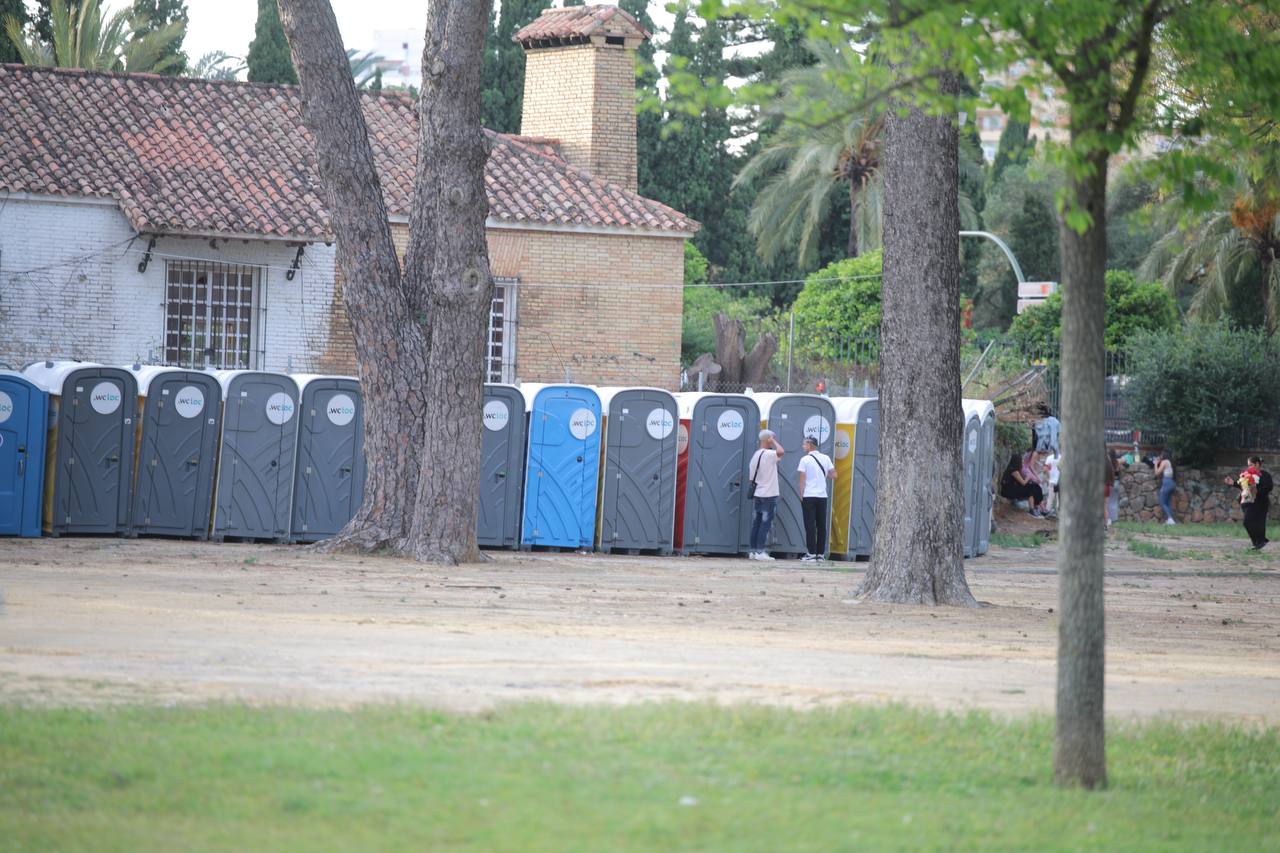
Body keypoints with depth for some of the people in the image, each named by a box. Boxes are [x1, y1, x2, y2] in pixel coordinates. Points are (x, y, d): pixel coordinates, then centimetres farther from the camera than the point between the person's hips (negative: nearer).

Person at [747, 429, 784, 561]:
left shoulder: (755, 455, 12)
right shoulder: (769, 454, -14)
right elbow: (780, 452, -32)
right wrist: (773, 441, -15)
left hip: (757, 495, 8)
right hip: (769, 495, -8)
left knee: (755, 524, 8)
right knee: (765, 524, -5)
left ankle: (753, 551, 9)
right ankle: (760, 551, -8)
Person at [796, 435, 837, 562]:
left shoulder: (805, 459, -5)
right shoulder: (826, 458, 6)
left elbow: (802, 479, -7)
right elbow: (833, 476, 6)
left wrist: (801, 495, -1)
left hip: (808, 496, -4)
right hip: (822, 496, 4)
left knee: (810, 526, -3)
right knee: (822, 526, 8)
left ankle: (811, 554, -6)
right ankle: (821, 554, 8)